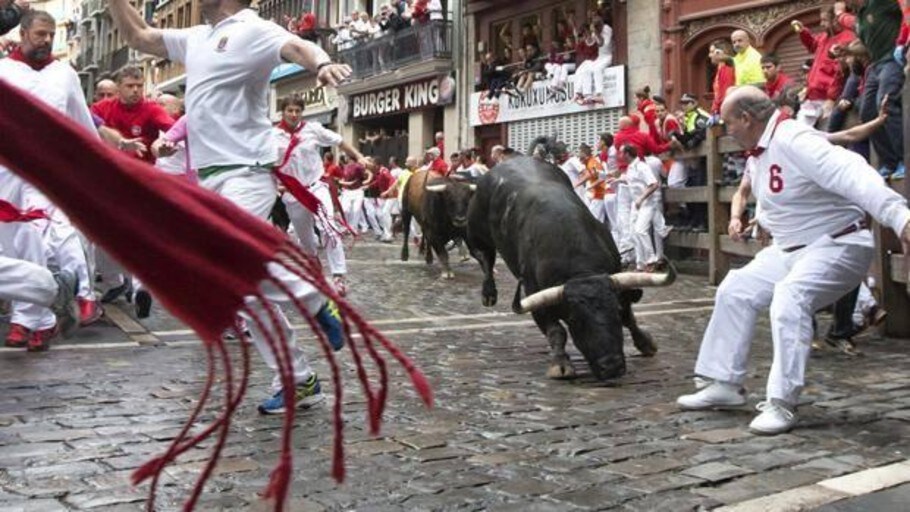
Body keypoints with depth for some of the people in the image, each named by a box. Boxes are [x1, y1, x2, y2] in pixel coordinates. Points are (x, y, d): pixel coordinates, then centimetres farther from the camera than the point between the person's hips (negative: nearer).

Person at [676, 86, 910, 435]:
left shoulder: (794, 141, -26)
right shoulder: (760, 152, 5)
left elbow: (852, 175, -40)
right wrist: (737, 216, 10)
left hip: (837, 245, -10)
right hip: (789, 248, 10)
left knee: (789, 298, -32)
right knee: (735, 291, 8)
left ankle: (782, 403, -24)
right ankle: (724, 384, 17)